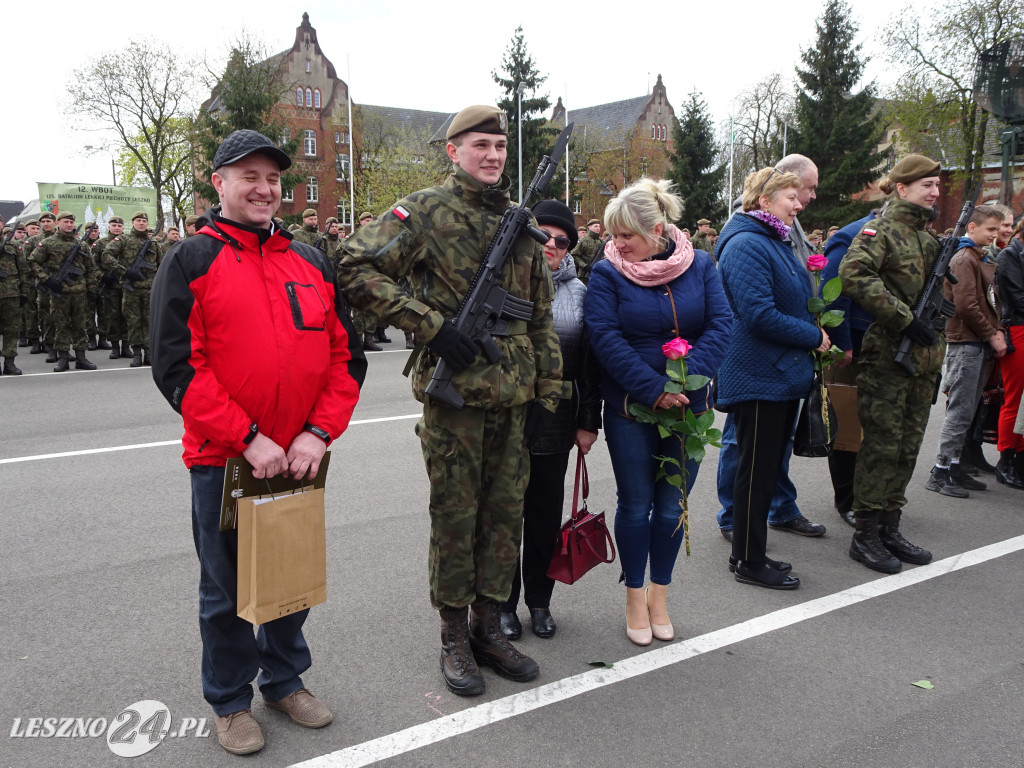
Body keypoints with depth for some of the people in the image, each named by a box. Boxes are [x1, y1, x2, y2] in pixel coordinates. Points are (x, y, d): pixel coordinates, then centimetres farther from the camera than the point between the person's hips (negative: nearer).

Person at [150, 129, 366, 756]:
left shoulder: (311, 262, 7)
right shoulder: (191, 261, -5)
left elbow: (346, 355, 6)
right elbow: (177, 366, -12)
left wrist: (318, 433, -7)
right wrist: (248, 438, -18)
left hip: (301, 458, 4)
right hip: (223, 459, -3)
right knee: (227, 588, 11)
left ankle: (285, 678, 39)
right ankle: (232, 700, 32)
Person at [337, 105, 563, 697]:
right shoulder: (426, 211, -4)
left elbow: (541, 313, 16)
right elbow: (356, 267, -12)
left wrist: (547, 389, 10)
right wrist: (430, 324, -18)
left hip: (514, 395, 5)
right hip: (453, 389, -5)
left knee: (506, 510, 11)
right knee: (455, 513, 4)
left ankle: (490, 627, 27)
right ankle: (454, 638, 20)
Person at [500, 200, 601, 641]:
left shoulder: (578, 292, 8)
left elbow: (589, 362, 9)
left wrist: (588, 421, 6)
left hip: (556, 423, 3)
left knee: (546, 513, 12)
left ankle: (539, 601, 28)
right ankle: (504, 602, 23)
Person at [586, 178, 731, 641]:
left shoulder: (700, 266, 1)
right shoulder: (607, 273, -6)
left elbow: (721, 325, -6)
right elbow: (605, 339, -14)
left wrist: (685, 380, -19)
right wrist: (654, 389, -21)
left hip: (688, 407, 2)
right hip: (630, 409, -2)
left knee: (673, 506, 11)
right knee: (636, 504, 6)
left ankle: (659, 595, 29)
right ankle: (635, 597, 25)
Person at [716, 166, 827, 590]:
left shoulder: (776, 242, 17)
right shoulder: (746, 245, -16)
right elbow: (760, 315, -25)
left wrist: (816, 329, 10)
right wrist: (814, 337, -14)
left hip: (782, 375, 10)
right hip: (758, 377, -10)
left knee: (769, 468, 16)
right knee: (755, 471, 0)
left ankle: (753, 552, 27)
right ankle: (748, 562, 12)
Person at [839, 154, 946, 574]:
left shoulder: (927, 235, 17)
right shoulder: (882, 228, -7)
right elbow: (854, 273, -25)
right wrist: (905, 319, -24)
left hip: (922, 354, 8)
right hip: (887, 354, -8)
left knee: (908, 444, 11)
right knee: (882, 444, -4)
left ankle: (890, 528, 21)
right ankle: (865, 535, 6)